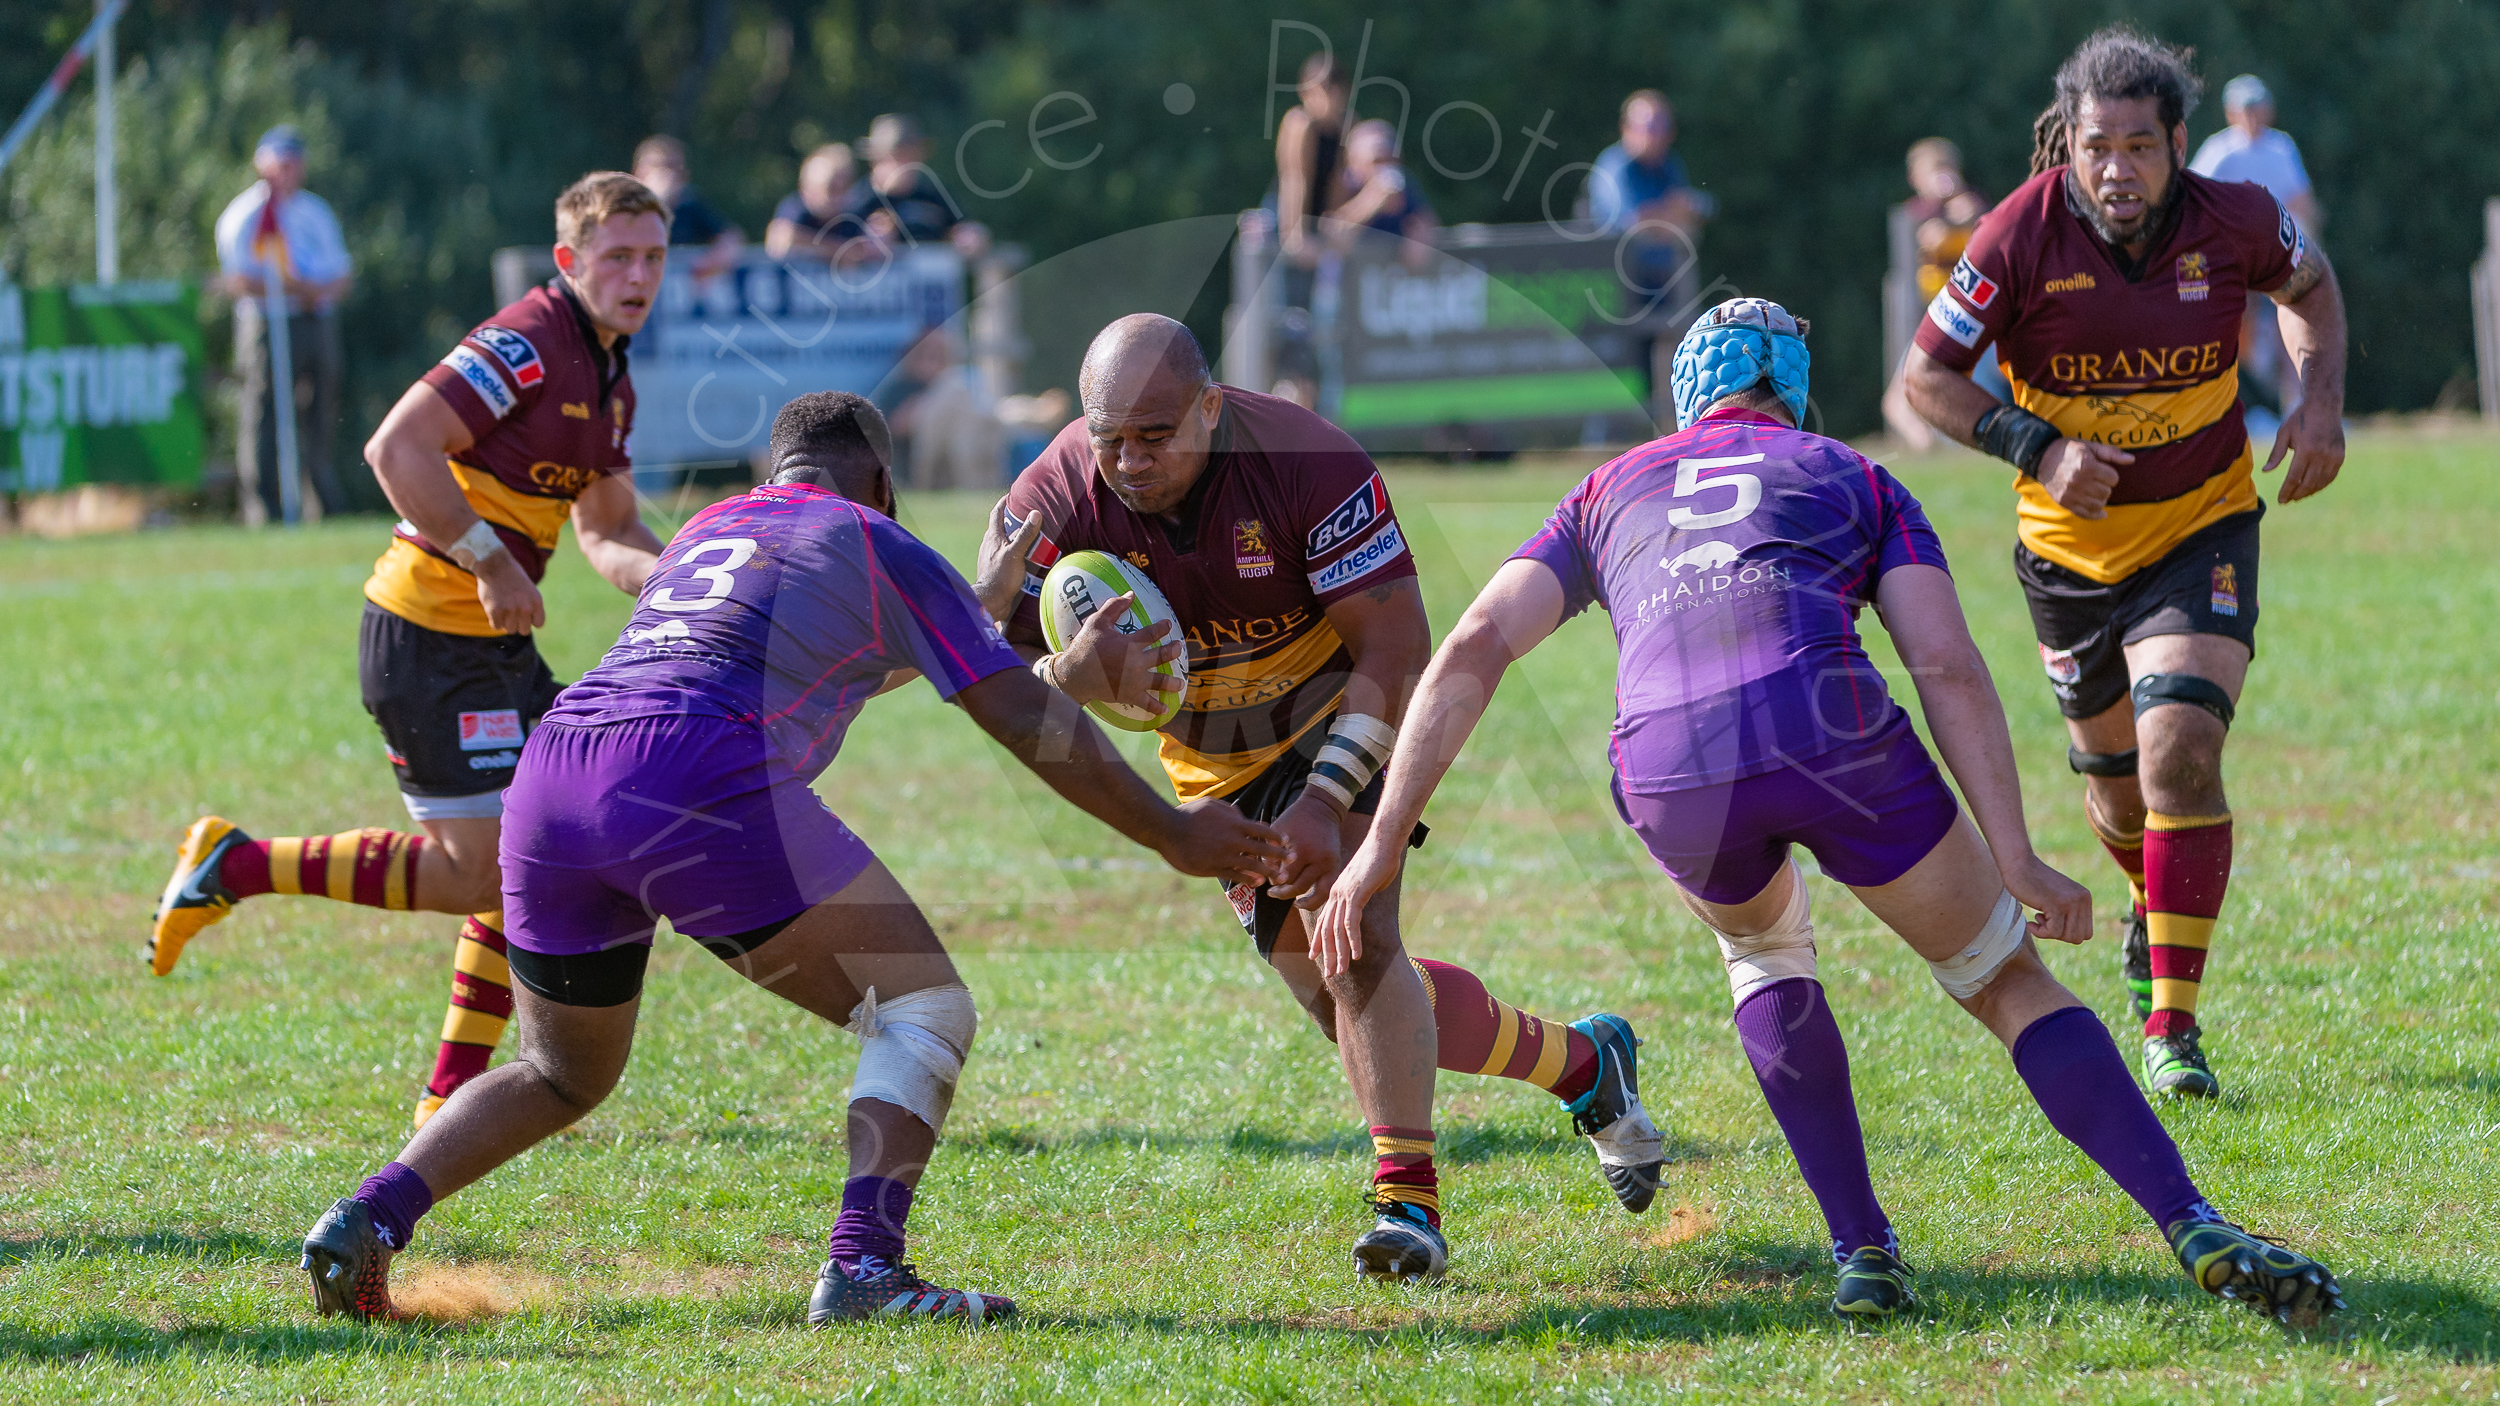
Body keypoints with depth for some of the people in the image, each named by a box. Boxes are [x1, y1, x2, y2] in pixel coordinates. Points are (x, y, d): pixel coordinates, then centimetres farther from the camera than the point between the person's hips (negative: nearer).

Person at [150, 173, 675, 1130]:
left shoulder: (608, 377, 14)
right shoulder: (527, 343, -17)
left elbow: (608, 529, 19)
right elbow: (398, 448, -25)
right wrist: (490, 561, -25)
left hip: (495, 644, 10)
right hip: (429, 644, -10)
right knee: (479, 872, -9)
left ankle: (453, 1093, 17)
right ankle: (236, 866, 1)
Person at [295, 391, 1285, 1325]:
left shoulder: (704, 530, 33)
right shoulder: (880, 547, 16)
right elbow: (1028, 723, 14)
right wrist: (1173, 835, 23)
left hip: (548, 771, 7)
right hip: (694, 783, -6)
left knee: (563, 1077, 26)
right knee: (926, 1009, 5)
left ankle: (369, 1217, 4)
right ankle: (862, 1268, -14)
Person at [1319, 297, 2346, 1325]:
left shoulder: (1610, 491, 34)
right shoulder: (1855, 480, 30)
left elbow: (1474, 649, 20)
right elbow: (1948, 667, 12)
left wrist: (1382, 842, 18)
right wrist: (2017, 861, 8)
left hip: (1666, 774, 1)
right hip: (1830, 730, -1)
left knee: (1763, 948, 36)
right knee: (2012, 985, 18)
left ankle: (1864, 1256, 23)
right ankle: (2198, 1234, 1)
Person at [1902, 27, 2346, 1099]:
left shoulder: (2234, 222, -15)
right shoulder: (2021, 236, -20)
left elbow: (2309, 285, 9)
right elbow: (1928, 377, -11)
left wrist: (2322, 399, -8)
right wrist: (2037, 448, -25)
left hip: (2202, 531, -1)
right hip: (2072, 547, 1)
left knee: (2182, 752, -20)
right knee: (2112, 770, 16)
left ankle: (2172, 1025, -14)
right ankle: (2153, 907, 52)